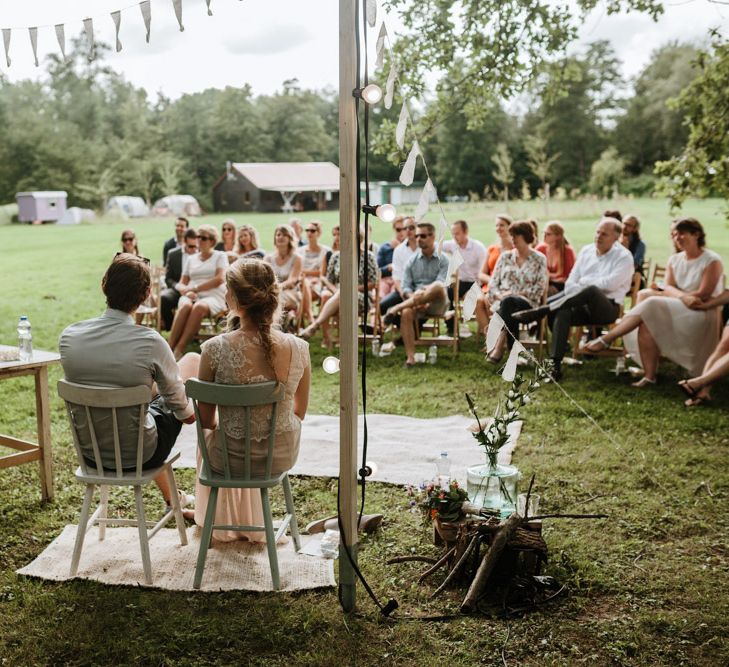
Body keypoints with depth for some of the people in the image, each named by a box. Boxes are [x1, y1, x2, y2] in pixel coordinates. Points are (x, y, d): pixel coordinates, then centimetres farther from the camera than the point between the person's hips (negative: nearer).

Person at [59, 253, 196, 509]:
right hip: (137, 456, -4)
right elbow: (178, 404, -8)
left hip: (90, 454, 4)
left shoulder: (68, 336, -11)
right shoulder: (150, 342, -23)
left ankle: (172, 498, 48)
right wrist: (188, 411, 16)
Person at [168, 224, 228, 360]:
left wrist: (196, 288, -8)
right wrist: (186, 290, -7)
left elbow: (220, 279, -4)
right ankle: (169, 348, -41)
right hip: (191, 296, 3)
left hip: (213, 297, -3)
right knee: (185, 305, -35)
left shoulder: (220, 256, 13)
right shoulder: (191, 259, 24)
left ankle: (179, 350, -43)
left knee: (199, 307, -38)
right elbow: (181, 284, 18)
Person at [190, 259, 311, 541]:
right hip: (283, 456, 2)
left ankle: (221, 524, 55)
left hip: (234, 458, -2)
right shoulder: (298, 348, -16)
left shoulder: (215, 349, -23)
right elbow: (299, 411, 0)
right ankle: (252, 524, 54)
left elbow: (206, 419, -9)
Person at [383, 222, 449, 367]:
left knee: (437, 287, -36)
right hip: (415, 302, 2)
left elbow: (441, 284, -11)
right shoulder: (412, 261, 13)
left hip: (437, 304, -2)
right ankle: (410, 356, -33)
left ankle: (397, 308, -30)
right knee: (406, 313, -33)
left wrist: (423, 293, -26)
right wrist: (414, 298, -16)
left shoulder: (443, 259, 4)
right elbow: (405, 287, 5)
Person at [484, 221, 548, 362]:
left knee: (508, 302, -38)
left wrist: (518, 294, -12)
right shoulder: (505, 256, 19)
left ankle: (498, 348, -37)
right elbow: (493, 283, 14)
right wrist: (499, 295, -7)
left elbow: (539, 288, 0)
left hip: (526, 302, -2)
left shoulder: (539, 259, 10)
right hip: (502, 301, 2)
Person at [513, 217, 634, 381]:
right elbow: (570, 282, 11)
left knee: (592, 290, -38)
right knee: (562, 312, -31)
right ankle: (555, 364, -37)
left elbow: (610, 283, -15)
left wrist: (585, 282, -3)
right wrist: (578, 296, -10)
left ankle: (539, 312, -35)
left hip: (608, 308, -4)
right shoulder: (586, 251, 17)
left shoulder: (624, 256, 1)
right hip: (584, 306, 4)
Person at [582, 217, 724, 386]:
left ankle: (605, 339, -23)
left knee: (650, 305, -27)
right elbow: (668, 288, 0)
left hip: (702, 314, -6)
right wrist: (683, 296, -25)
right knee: (646, 325, -25)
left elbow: (704, 295, -13)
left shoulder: (712, 261, -4)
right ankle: (649, 376, -23)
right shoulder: (674, 260, 14)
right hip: (675, 311, 6)